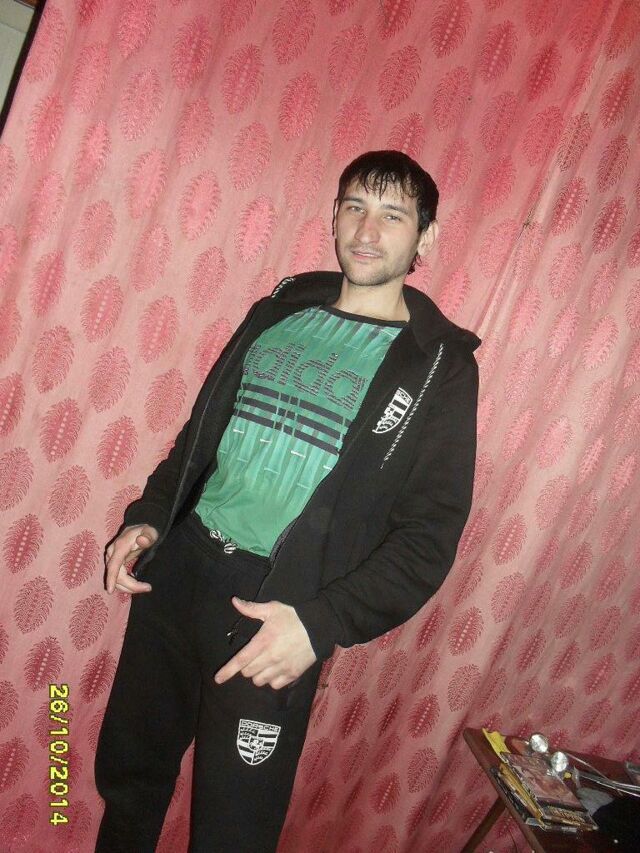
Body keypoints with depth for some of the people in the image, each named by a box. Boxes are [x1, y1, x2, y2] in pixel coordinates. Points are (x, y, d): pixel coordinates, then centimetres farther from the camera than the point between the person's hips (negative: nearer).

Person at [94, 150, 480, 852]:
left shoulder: (439, 365, -6)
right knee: (126, 771, 20)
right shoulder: (281, 310, 8)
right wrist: (146, 518, 0)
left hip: (277, 605, -4)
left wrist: (322, 625, -20)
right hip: (179, 565, 5)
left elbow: (430, 534, -9)